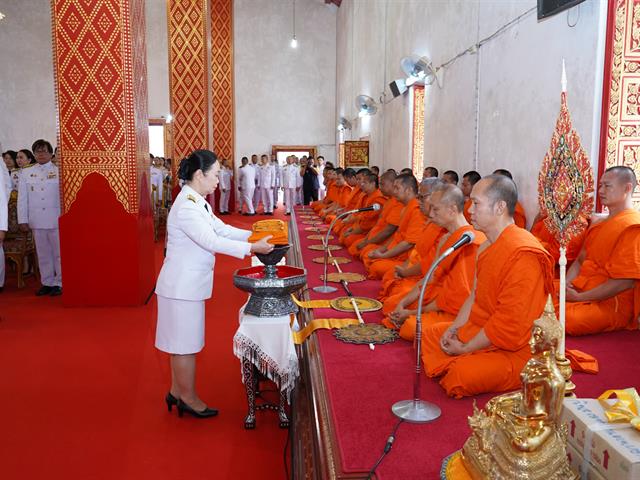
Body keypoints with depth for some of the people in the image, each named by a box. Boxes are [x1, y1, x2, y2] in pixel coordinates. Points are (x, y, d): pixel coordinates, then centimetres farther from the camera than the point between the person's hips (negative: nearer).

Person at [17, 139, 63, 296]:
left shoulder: (59, 172, 1)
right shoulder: (26, 174, 11)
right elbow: (22, 199, 9)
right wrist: (23, 220, 4)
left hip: (56, 220, -3)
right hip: (36, 221, 3)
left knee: (59, 253, 1)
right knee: (43, 254, 9)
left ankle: (59, 283, 10)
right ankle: (47, 283, 18)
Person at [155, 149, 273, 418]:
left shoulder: (198, 202, 9)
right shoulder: (186, 206, -22)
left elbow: (221, 229, 9)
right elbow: (211, 241, -27)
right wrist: (251, 248, -27)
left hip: (188, 283, 10)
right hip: (182, 285, -10)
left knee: (181, 341, 19)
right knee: (185, 343, 4)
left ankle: (176, 392, 32)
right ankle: (188, 398, 19)